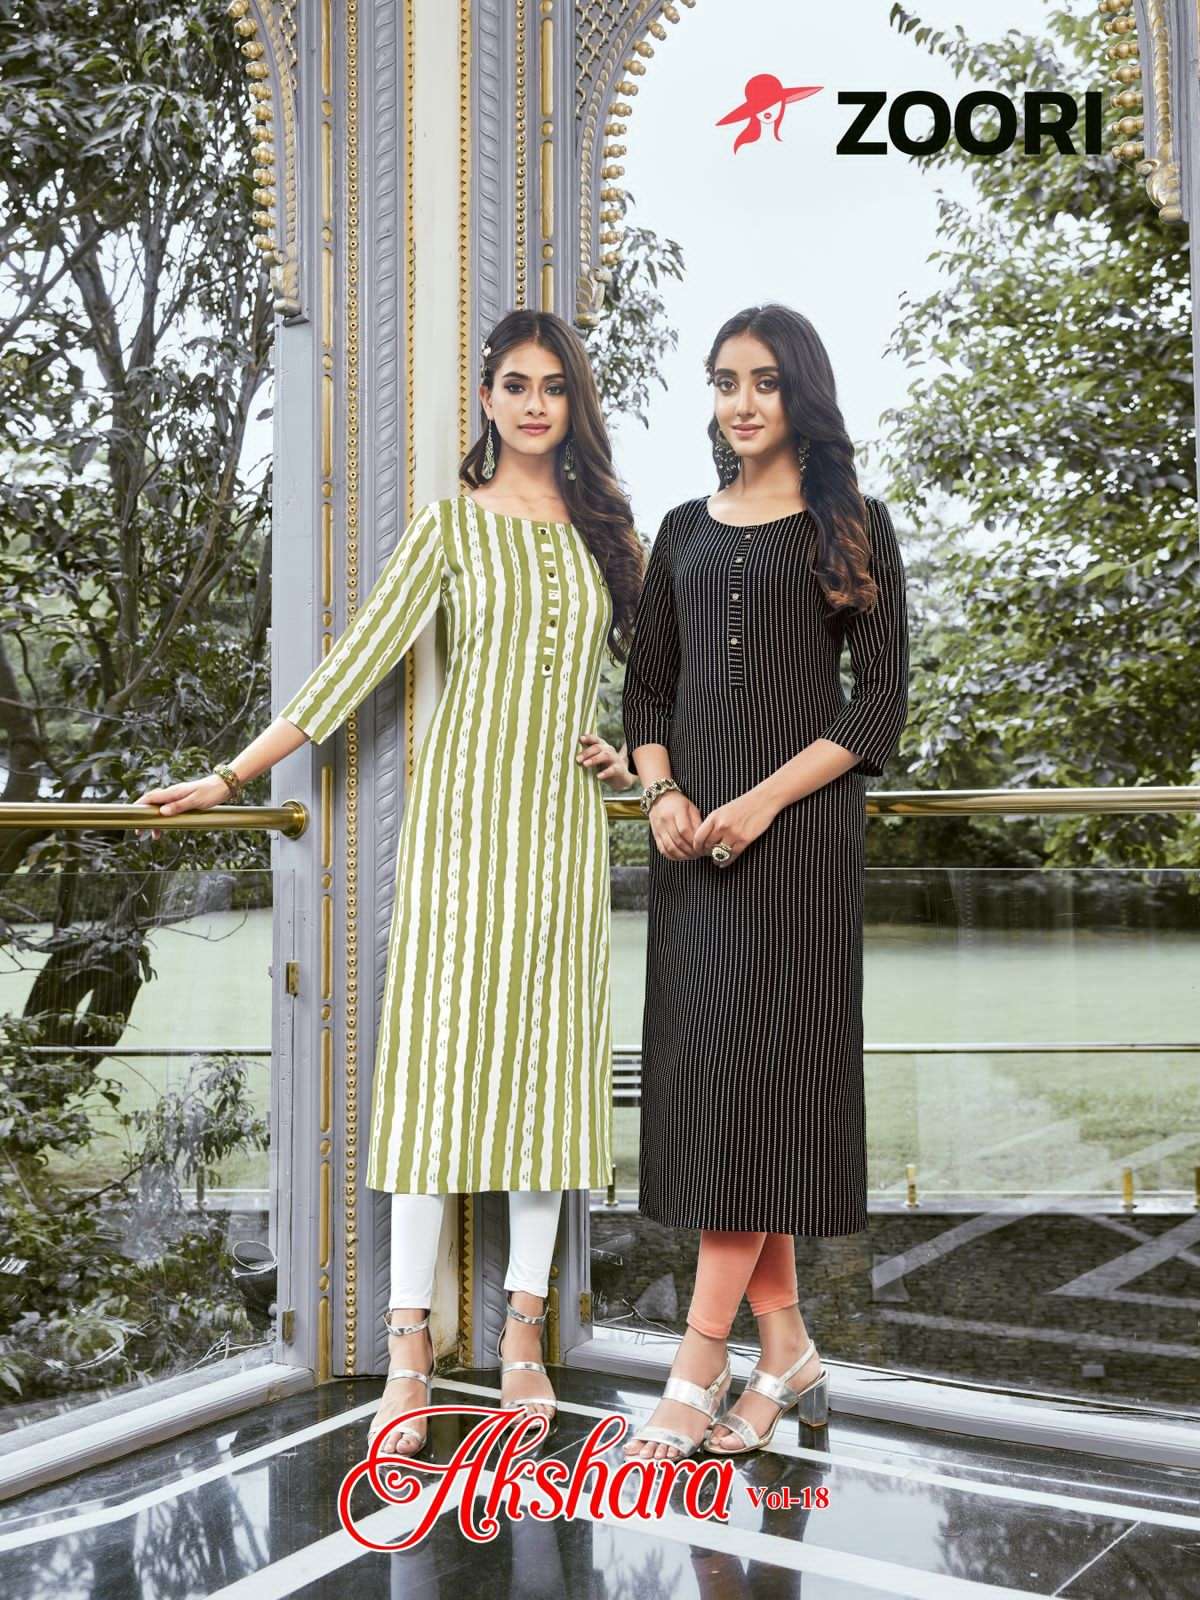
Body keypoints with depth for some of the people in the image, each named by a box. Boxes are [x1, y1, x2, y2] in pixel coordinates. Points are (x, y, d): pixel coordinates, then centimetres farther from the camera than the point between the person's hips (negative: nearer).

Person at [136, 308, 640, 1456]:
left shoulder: (605, 526, 13)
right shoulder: (452, 521, 3)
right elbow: (360, 656, 0)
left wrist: (634, 751, 5)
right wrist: (232, 776, -4)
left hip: (564, 815, 4)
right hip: (465, 806, -3)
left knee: (550, 1049, 3)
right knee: (439, 1047, -6)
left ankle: (523, 1329, 13)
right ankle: (409, 1350, -1)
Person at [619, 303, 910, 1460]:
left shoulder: (852, 527, 3)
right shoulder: (686, 529, 16)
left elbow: (881, 700, -3)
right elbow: (647, 685, 15)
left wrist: (765, 799, -15)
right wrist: (660, 792, -4)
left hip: (797, 826, -5)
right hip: (690, 831, 5)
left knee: (754, 1067, -8)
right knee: (703, 1072, 3)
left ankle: (696, 1374, -3)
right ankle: (784, 1348, 15)